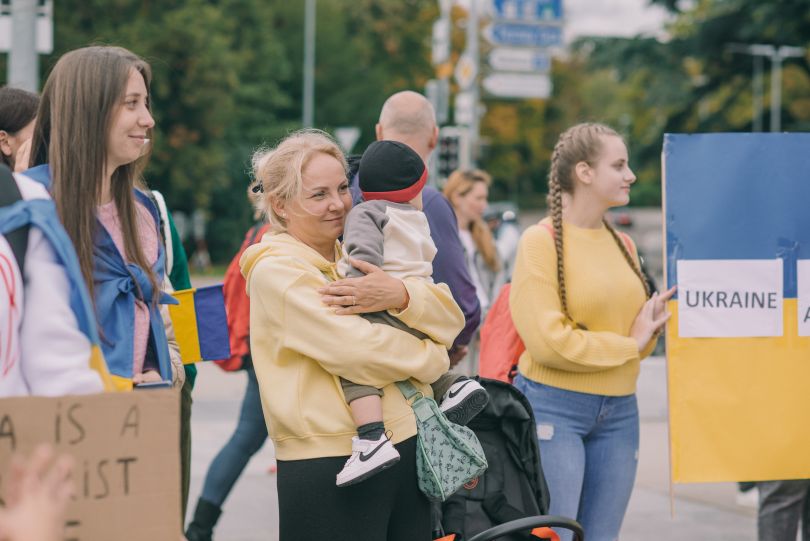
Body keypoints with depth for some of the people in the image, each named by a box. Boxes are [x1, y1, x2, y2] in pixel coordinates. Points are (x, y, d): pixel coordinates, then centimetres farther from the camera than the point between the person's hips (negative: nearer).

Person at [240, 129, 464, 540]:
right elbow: (354, 349, -19)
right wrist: (430, 356, -3)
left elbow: (450, 318, 4)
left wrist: (399, 295, -16)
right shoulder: (275, 271, -8)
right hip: (329, 467, -7)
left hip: (408, 448, 7)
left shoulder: (357, 258, 14)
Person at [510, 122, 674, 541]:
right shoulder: (541, 241, -8)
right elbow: (548, 340, -16)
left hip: (619, 412, 6)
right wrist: (627, 343, -8)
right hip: (553, 407, -6)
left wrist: (651, 326, -3)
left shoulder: (622, 244, 12)